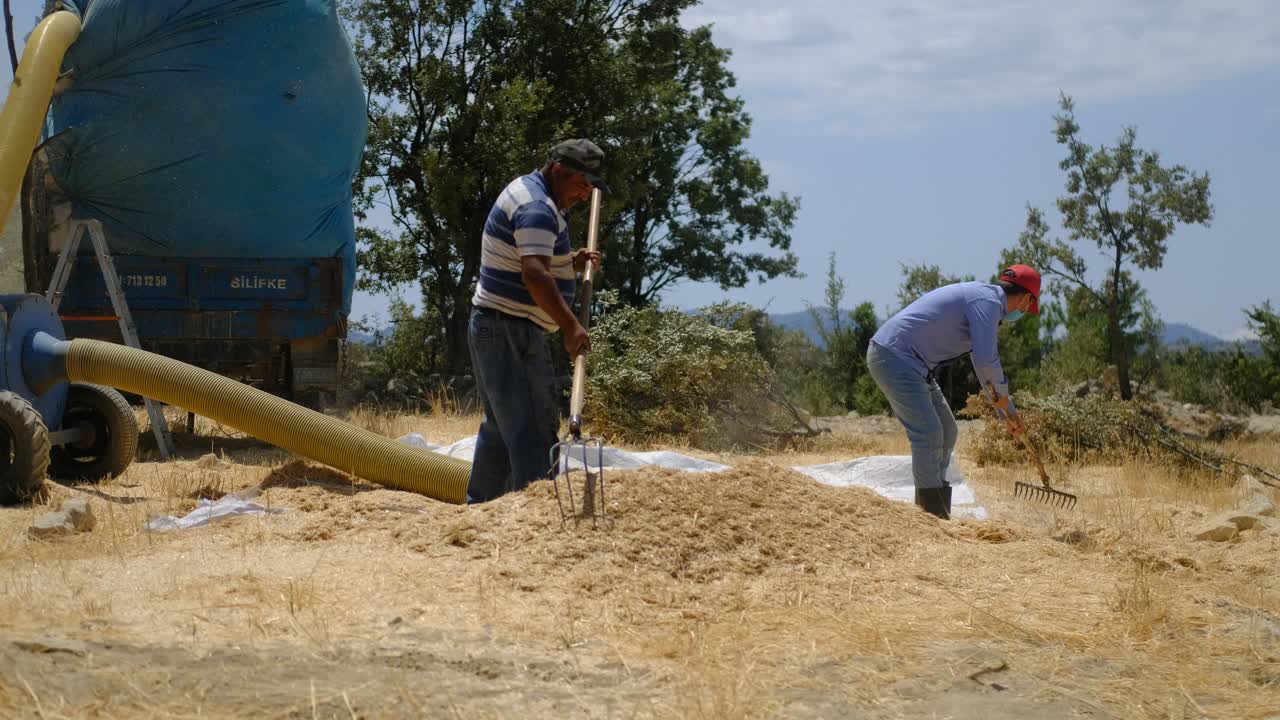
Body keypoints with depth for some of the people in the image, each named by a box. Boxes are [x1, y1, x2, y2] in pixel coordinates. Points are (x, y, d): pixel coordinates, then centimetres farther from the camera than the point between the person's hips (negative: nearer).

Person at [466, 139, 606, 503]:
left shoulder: (526, 191, 18)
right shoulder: (537, 207, -16)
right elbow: (534, 274, -29)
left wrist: (570, 263, 13)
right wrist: (569, 326, -34)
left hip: (490, 327, 11)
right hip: (511, 332, -11)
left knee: (500, 426, 16)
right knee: (532, 430, -14)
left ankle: (479, 506, 22)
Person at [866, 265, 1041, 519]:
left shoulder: (980, 296, 20)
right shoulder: (988, 301, -12)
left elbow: (984, 361, 31)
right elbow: (986, 361, -22)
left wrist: (1009, 413, 34)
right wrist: (1005, 400, -4)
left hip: (908, 363, 11)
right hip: (894, 357, -11)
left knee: (946, 431, 14)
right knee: (929, 433, -14)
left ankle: (936, 514, 18)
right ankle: (934, 515, -13)